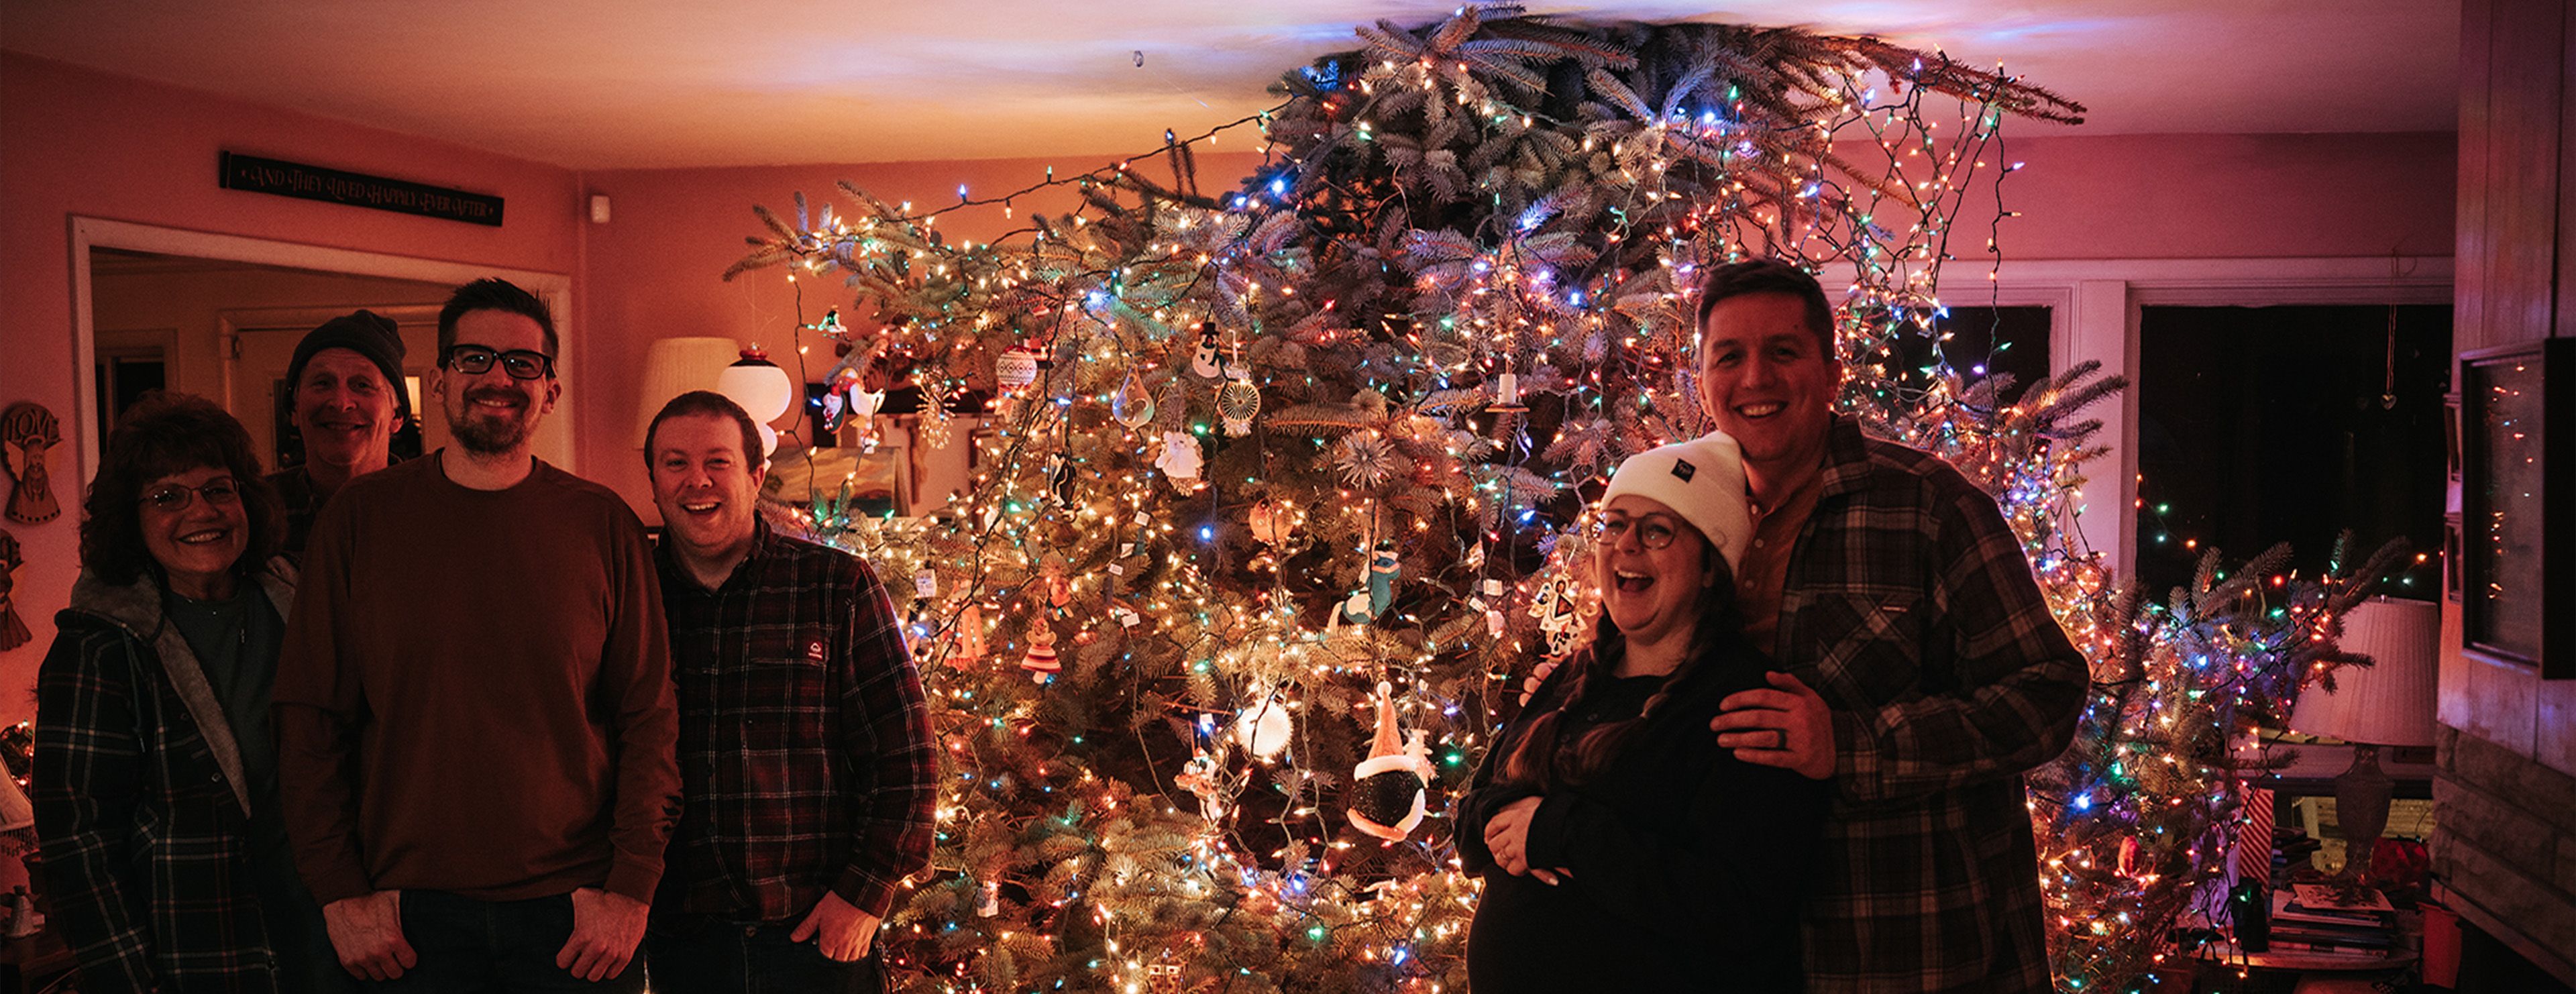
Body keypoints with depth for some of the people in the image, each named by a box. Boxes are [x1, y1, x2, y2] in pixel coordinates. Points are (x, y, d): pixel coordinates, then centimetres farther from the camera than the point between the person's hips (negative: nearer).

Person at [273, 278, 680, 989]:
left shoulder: (602, 524, 0)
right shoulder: (361, 518, 1)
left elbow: (649, 717, 0)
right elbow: (308, 717, 2)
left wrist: (631, 887, -6)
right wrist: (341, 891, -2)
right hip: (412, 914, 0)